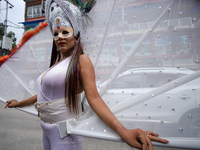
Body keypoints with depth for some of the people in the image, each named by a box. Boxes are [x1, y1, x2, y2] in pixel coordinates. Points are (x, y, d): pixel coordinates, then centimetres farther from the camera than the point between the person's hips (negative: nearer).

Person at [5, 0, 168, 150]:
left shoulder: (82, 61, -14)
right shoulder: (56, 64, 8)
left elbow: (93, 97, -23)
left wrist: (123, 131, -34)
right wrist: (20, 103, 28)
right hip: (46, 130, 8)